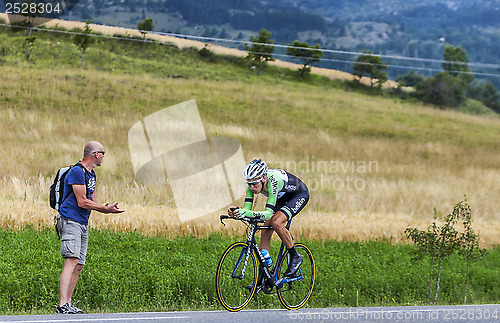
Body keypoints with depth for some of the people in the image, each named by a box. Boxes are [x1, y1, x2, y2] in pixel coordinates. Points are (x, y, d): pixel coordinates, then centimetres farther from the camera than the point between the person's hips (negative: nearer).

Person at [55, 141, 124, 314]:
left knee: (79, 265, 6)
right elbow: (82, 202, -16)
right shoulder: (77, 172, -13)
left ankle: (67, 303, 9)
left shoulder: (91, 174, 19)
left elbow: (92, 201, 20)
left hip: (83, 223, 10)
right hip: (70, 220, -10)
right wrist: (106, 209, -11)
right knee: (72, 261, -21)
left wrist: (106, 208, -1)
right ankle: (63, 305, -28)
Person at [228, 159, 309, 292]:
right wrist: (237, 212, -43)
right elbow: (247, 208, -21)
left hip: (299, 195, -7)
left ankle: (295, 257, -10)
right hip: (282, 197, 7)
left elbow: (268, 213, -44)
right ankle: (261, 277, 1)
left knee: (276, 222, -30)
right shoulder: (252, 184, -21)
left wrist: (247, 214, -57)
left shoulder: (272, 181, -40)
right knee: (265, 233, -5)